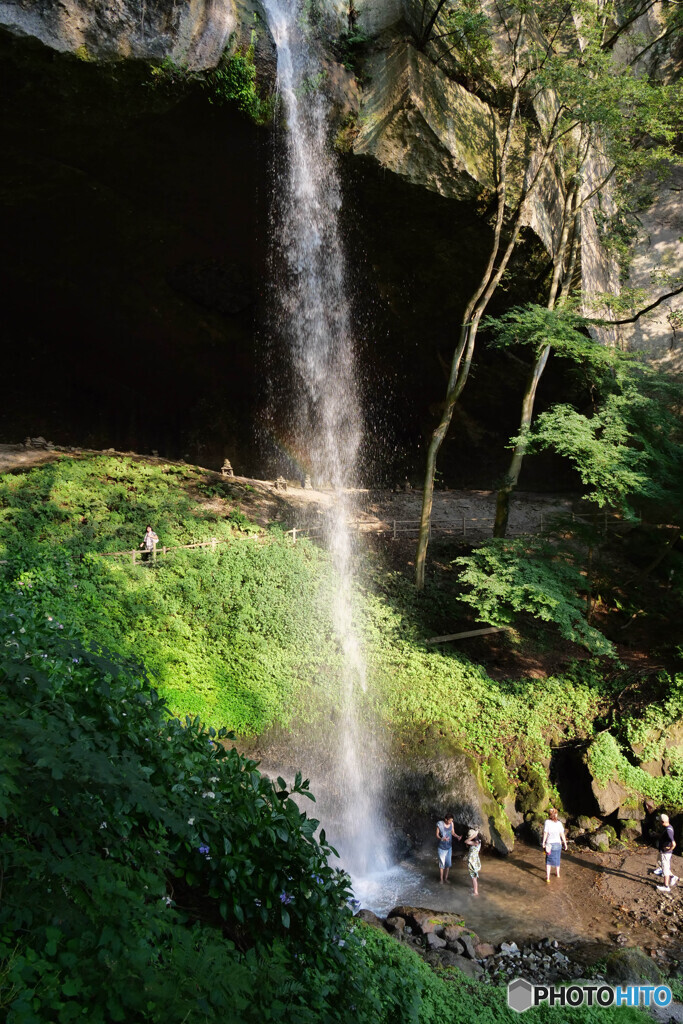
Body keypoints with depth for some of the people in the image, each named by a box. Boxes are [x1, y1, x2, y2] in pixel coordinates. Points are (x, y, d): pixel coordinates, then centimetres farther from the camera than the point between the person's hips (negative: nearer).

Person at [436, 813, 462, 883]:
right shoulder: (440, 824, -21)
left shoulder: (451, 824, -8)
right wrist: (442, 838, -32)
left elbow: (453, 833, 5)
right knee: (442, 863, 5)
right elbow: (437, 835, -12)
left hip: (449, 847, 4)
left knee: (448, 863, 12)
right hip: (442, 847, -4)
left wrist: (458, 836, -15)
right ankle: (441, 879, 21)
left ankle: (446, 878, 29)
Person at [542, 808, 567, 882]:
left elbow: (545, 833, -14)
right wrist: (565, 843, 5)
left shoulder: (547, 822, -16)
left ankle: (547, 877, 1)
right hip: (558, 843, 2)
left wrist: (543, 842, -3)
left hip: (549, 843, -2)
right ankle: (557, 873, 40)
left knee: (548, 860, 9)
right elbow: (562, 834, -6)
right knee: (557, 859, 23)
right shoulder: (559, 823, -8)